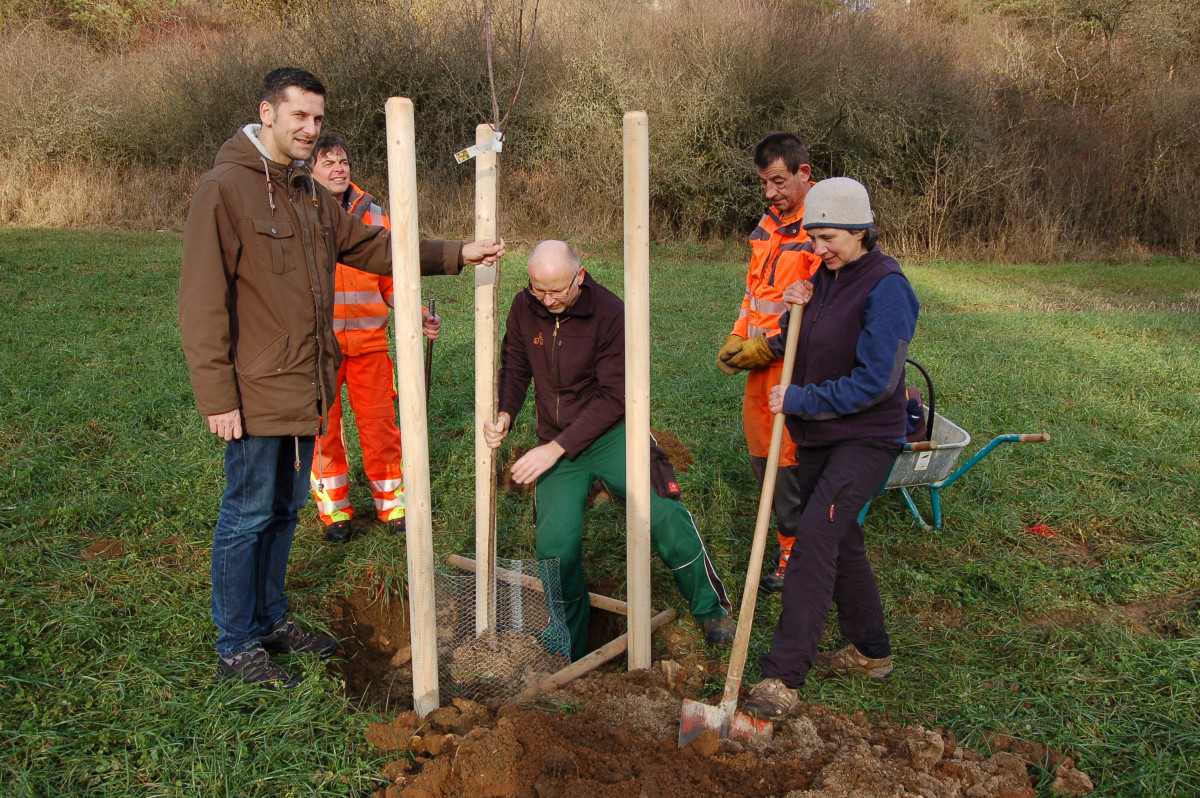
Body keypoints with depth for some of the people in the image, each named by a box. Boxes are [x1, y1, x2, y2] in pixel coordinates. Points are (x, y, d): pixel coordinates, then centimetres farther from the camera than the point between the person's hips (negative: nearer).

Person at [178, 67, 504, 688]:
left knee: (285, 509, 18)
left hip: (307, 388, 8)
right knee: (248, 516, 3)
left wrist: (455, 255, 13)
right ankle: (237, 647, 18)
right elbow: (203, 302, -16)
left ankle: (271, 619, 34)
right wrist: (217, 396, -19)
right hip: (256, 392, -8)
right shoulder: (224, 189, -13)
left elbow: (371, 245, 19)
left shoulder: (309, 193, 13)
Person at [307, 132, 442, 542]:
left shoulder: (372, 214, 7)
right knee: (323, 426, 8)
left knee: (379, 422, 7)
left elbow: (390, 277, 12)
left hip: (368, 339, 2)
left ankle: (391, 502, 23)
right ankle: (334, 509, 24)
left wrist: (416, 314, -1)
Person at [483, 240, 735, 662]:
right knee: (555, 544, -10)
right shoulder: (524, 307, -2)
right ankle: (569, 656, 12)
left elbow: (613, 398, -18)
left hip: (609, 433, -3)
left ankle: (712, 610, 3)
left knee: (660, 512, -22)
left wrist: (556, 448, -22)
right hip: (554, 443, 3)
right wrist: (505, 414, -10)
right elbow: (515, 369, 12)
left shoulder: (611, 313, -16)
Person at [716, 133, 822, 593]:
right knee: (761, 456, 15)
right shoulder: (769, 223, 13)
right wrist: (737, 338, 9)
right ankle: (791, 538, 32)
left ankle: (795, 557, 17)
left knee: (788, 461, 0)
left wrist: (767, 347, -18)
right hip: (761, 363, 9)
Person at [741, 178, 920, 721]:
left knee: (814, 538, -17)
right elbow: (803, 352, 16)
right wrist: (795, 312, -4)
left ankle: (783, 676, -12)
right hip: (817, 435, 8)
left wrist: (798, 401, -20)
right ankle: (871, 652, 34)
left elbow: (875, 380, -23)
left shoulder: (886, 288, -17)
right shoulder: (824, 277, 7)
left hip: (866, 438, -8)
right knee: (840, 540, 16)